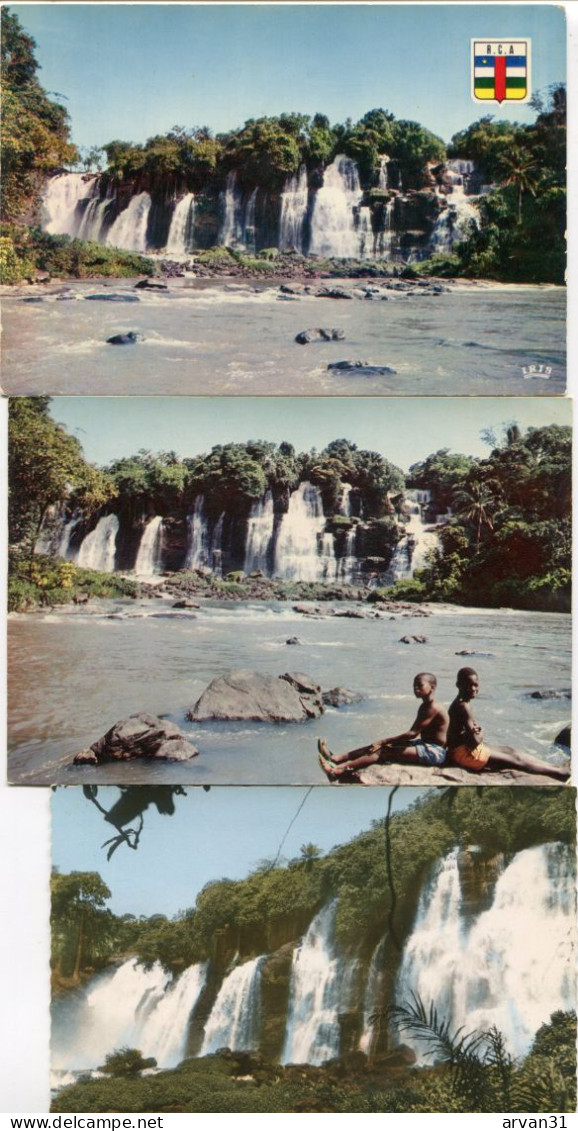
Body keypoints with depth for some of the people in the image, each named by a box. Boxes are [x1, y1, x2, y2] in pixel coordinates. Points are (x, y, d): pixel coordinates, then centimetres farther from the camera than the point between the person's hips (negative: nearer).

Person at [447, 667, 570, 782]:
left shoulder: (459, 704, 8)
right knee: (515, 761, -2)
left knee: (508, 750, 16)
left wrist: (475, 730, -6)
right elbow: (475, 741, -26)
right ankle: (559, 773, 6)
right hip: (465, 753, -10)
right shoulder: (464, 706, -24)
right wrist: (480, 735, -5)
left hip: (463, 748, 10)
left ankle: (552, 767, 20)